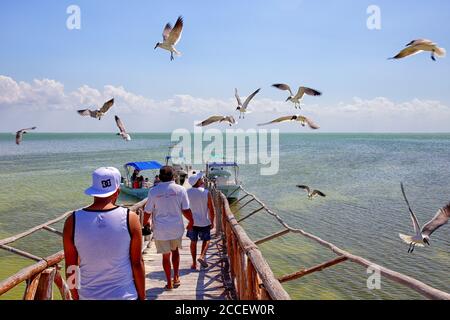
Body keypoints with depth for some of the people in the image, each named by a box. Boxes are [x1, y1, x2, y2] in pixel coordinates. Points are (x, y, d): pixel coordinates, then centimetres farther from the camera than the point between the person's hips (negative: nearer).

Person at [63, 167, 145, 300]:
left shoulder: (73, 221, -10)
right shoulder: (130, 218, -14)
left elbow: (71, 268, -2)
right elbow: (137, 263, -8)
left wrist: (75, 297, 12)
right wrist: (142, 297, 4)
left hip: (88, 296, 2)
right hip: (125, 295, -1)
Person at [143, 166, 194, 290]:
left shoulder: (153, 191, -9)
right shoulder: (180, 189, -8)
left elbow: (147, 212, -4)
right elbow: (186, 210, -6)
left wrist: (145, 223, 16)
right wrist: (191, 222, 11)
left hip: (160, 229, -1)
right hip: (177, 228, 1)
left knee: (166, 255, 13)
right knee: (175, 250, 25)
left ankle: (169, 283, 22)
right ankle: (176, 277, 23)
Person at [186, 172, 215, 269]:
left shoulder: (187, 192, -6)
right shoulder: (206, 193, -14)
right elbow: (212, 210, -10)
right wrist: (212, 222, 3)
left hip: (192, 222, 2)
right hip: (204, 222, -2)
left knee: (193, 242, 15)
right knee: (206, 240, 19)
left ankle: (194, 263, 18)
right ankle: (202, 256, 0)